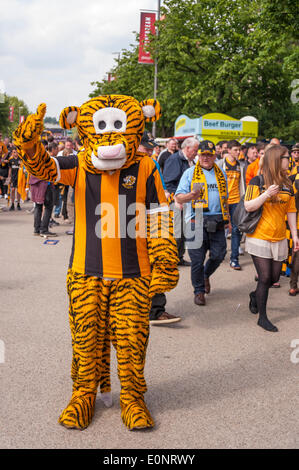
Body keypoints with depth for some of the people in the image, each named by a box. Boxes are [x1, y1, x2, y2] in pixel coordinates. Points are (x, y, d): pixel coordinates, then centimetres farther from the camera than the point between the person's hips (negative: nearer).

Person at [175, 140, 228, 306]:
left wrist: (226, 218, 18)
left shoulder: (221, 173, 16)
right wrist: (190, 196, -26)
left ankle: (206, 275, 33)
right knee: (197, 259, -1)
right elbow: (179, 197, -4)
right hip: (197, 221, -3)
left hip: (217, 222, 3)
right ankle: (199, 291, 14)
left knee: (219, 255, 2)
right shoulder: (190, 173, 4)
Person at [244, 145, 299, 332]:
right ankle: (262, 317, 8)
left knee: (274, 278, 10)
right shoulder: (258, 181, -7)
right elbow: (248, 206, -11)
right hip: (259, 238, -5)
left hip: (279, 239, 5)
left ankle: (255, 295, 40)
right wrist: (267, 194, -22)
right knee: (265, 278, -5)